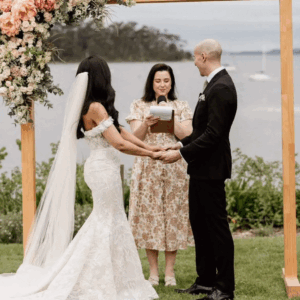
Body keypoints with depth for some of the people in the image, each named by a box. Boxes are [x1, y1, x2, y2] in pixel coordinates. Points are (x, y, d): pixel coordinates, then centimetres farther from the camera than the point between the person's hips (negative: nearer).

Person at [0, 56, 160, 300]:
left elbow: (120, 130, 13)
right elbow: (119, 143, -20)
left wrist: (147, 146, 8)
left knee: (106, 220, 16)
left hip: (103, 168, 10)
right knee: (109, 222, -2)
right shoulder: (96, 108, -18)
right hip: (104, 169, -10)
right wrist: (148, 154, -8)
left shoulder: (95, 107, 11)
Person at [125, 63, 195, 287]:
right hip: (148, 167, 0)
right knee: (149, 215, -2)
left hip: (175, 168, 0)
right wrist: (146, 123, -21)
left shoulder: (181, 107, 8)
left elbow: (187, 135, -3)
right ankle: (153, 271, 8)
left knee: (173, 215, -1)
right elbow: (135, 138, -2)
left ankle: (170, 270, 7)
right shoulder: (140, 106, 7)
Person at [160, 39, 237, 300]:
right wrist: (183, 143, 8)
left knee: (217, 225, -4)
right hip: (201, 169, 10)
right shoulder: (216, 84, 13)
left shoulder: (221, 88, -19)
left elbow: (213, 134, -24)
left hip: (210, 169, -10)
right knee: (199, 224, 15)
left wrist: (182, 154, -20)